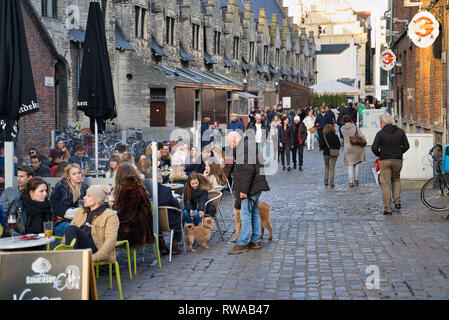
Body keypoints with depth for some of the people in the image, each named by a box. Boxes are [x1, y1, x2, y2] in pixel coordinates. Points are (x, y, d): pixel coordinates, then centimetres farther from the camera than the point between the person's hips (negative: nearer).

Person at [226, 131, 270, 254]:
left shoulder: (244, 147, -17)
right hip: (255, 187, 11)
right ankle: (255, 241, 22)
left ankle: (242, 244, -3)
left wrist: (244, 189, -23)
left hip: (250, 188, -11)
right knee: (254, 213, 15)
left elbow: (248, 169, -25)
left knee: (246, 214, -7)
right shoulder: (249, 145, 16)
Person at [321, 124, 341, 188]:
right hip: (334, 154, 1)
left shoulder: (324, 137, -9)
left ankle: (326, 181, 14)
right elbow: (339, 145, -2)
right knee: (332, 168, 7)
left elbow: (322, 146, -8)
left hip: (326, 153, 0)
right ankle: (331, 183, 0)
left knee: (326, 166, 19)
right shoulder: (335, 136, -5)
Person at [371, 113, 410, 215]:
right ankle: (397, 202, 15)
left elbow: (374, 148, -12)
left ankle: (388, 208, 0)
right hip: (398, 160, 3)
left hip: (385, 161, -3)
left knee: (385, 184, 2)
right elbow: (406, 146, 4)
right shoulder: (400, 132, 2)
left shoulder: (380, 134, -9)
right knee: (396, 179, 25)